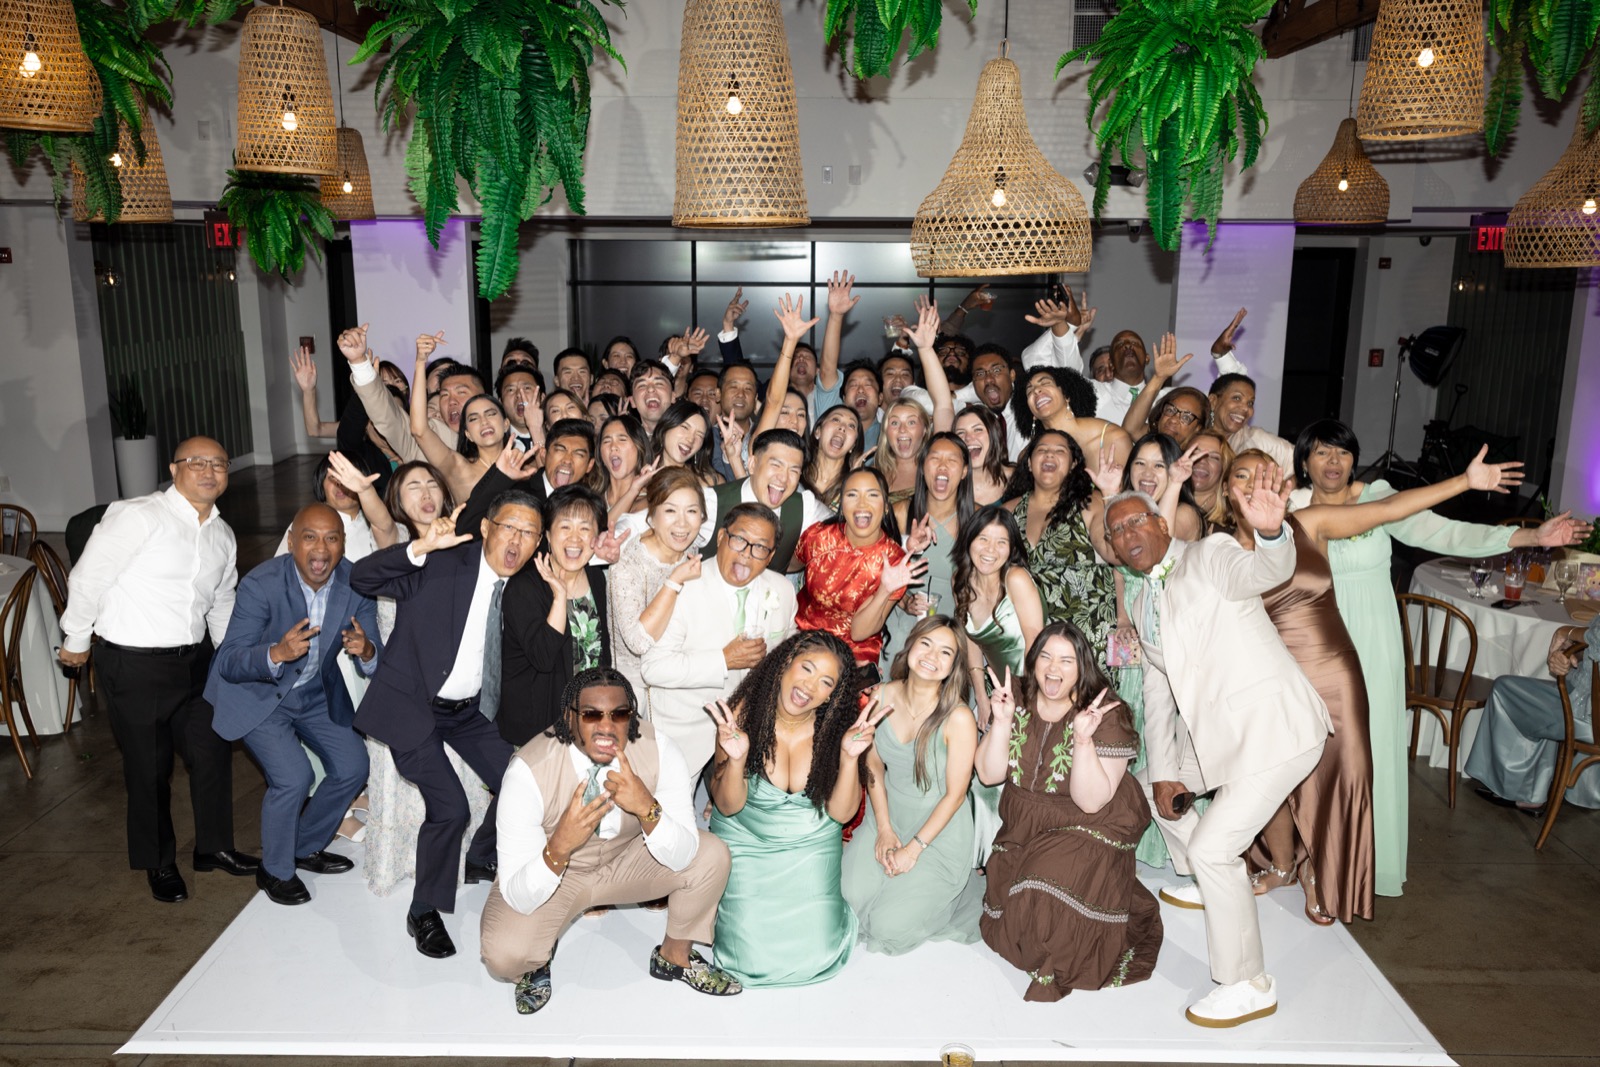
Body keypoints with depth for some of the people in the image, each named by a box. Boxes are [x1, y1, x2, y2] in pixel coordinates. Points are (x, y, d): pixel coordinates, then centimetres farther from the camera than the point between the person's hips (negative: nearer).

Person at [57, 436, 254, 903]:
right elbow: (87, 579, -10)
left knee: (213, 751, 13)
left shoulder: (223, 535, 5)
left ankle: (213, 847, 34)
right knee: (149, 769, 8)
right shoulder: (137, 517, -18)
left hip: (194, 659, 6)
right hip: (134, 665, -6)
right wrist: (75, 641, 0)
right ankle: (158, 863, 30)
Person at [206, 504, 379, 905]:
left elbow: (378, 662, -13)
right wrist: (278, 653, -47)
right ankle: (275, 870, 8)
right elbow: (228, 663, -26)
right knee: (293, 777, -19)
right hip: (257, 693, -5)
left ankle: (306, 848, 27)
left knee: (353, 767, 2)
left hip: (316, 692, 5)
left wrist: (366, 651, -39)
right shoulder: (261, 584, -29)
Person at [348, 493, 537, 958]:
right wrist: (422, 546, -33)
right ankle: (424, 913, 10)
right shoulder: (441, 565, -16)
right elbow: (361, 577, -20)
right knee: (450, 807, -15)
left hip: (470, 709, 6)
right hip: (413, 707, -6)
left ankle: (481, 861, 32)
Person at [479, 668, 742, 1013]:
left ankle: (675, 957, 11)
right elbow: (519, 899, -31)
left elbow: (681, 858, -23)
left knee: (712, 856, -18)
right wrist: (559, 846, -50)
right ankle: (537, 963, 9)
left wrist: (648, 809, -42)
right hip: (549, 874, -3)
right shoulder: (529, 772, -31)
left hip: (625, 860, 3)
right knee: (503, 952, -30)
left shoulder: (658, 749, -25)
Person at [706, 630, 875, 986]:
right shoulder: (744, 713, -19)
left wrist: (850, 757, -28)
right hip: (746, 840, -1)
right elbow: (728, 807, -13)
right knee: (752, 956, -9)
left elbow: (841, 812, -12)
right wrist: (735, 759, -33)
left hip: (811, 844, 1)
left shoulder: (836, 727, -16)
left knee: (816, 952, -9)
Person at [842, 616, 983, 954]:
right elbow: (874, 766, 2)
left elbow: (955, 794, -15)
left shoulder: (958, 718, -22)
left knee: (888, 926, -9)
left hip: (938, 831, -4)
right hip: (886, 818, 4)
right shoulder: (883, 696, -9)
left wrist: (914, 849, -12)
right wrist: (884, 829, -3)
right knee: (849, 901, -8)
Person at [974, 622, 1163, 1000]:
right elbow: (989, 775, -8)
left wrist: (1083, 740, -35)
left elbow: (1091, 802, -22)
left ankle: (1059, 968, 3)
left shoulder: (1107, 716, -16)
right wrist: (1003, 722, -22)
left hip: (1088, 832, -4)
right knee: (1012, 899, -13)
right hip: (1024, 828, 5)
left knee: (1052, 895, -26)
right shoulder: (1020, 702, -4)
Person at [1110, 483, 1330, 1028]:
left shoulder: (1211, 555, -11)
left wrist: (1272, 531, -58)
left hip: (1275, 724, -9)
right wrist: (1165, 772, 8)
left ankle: (1249, 986, 5)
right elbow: (1157, 694, 15)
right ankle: (1202, 884, 50)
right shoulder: (1140, 605, 13)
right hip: (1215, 731, 9)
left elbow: (1266, 571, -35)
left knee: (1213, 847, -13)